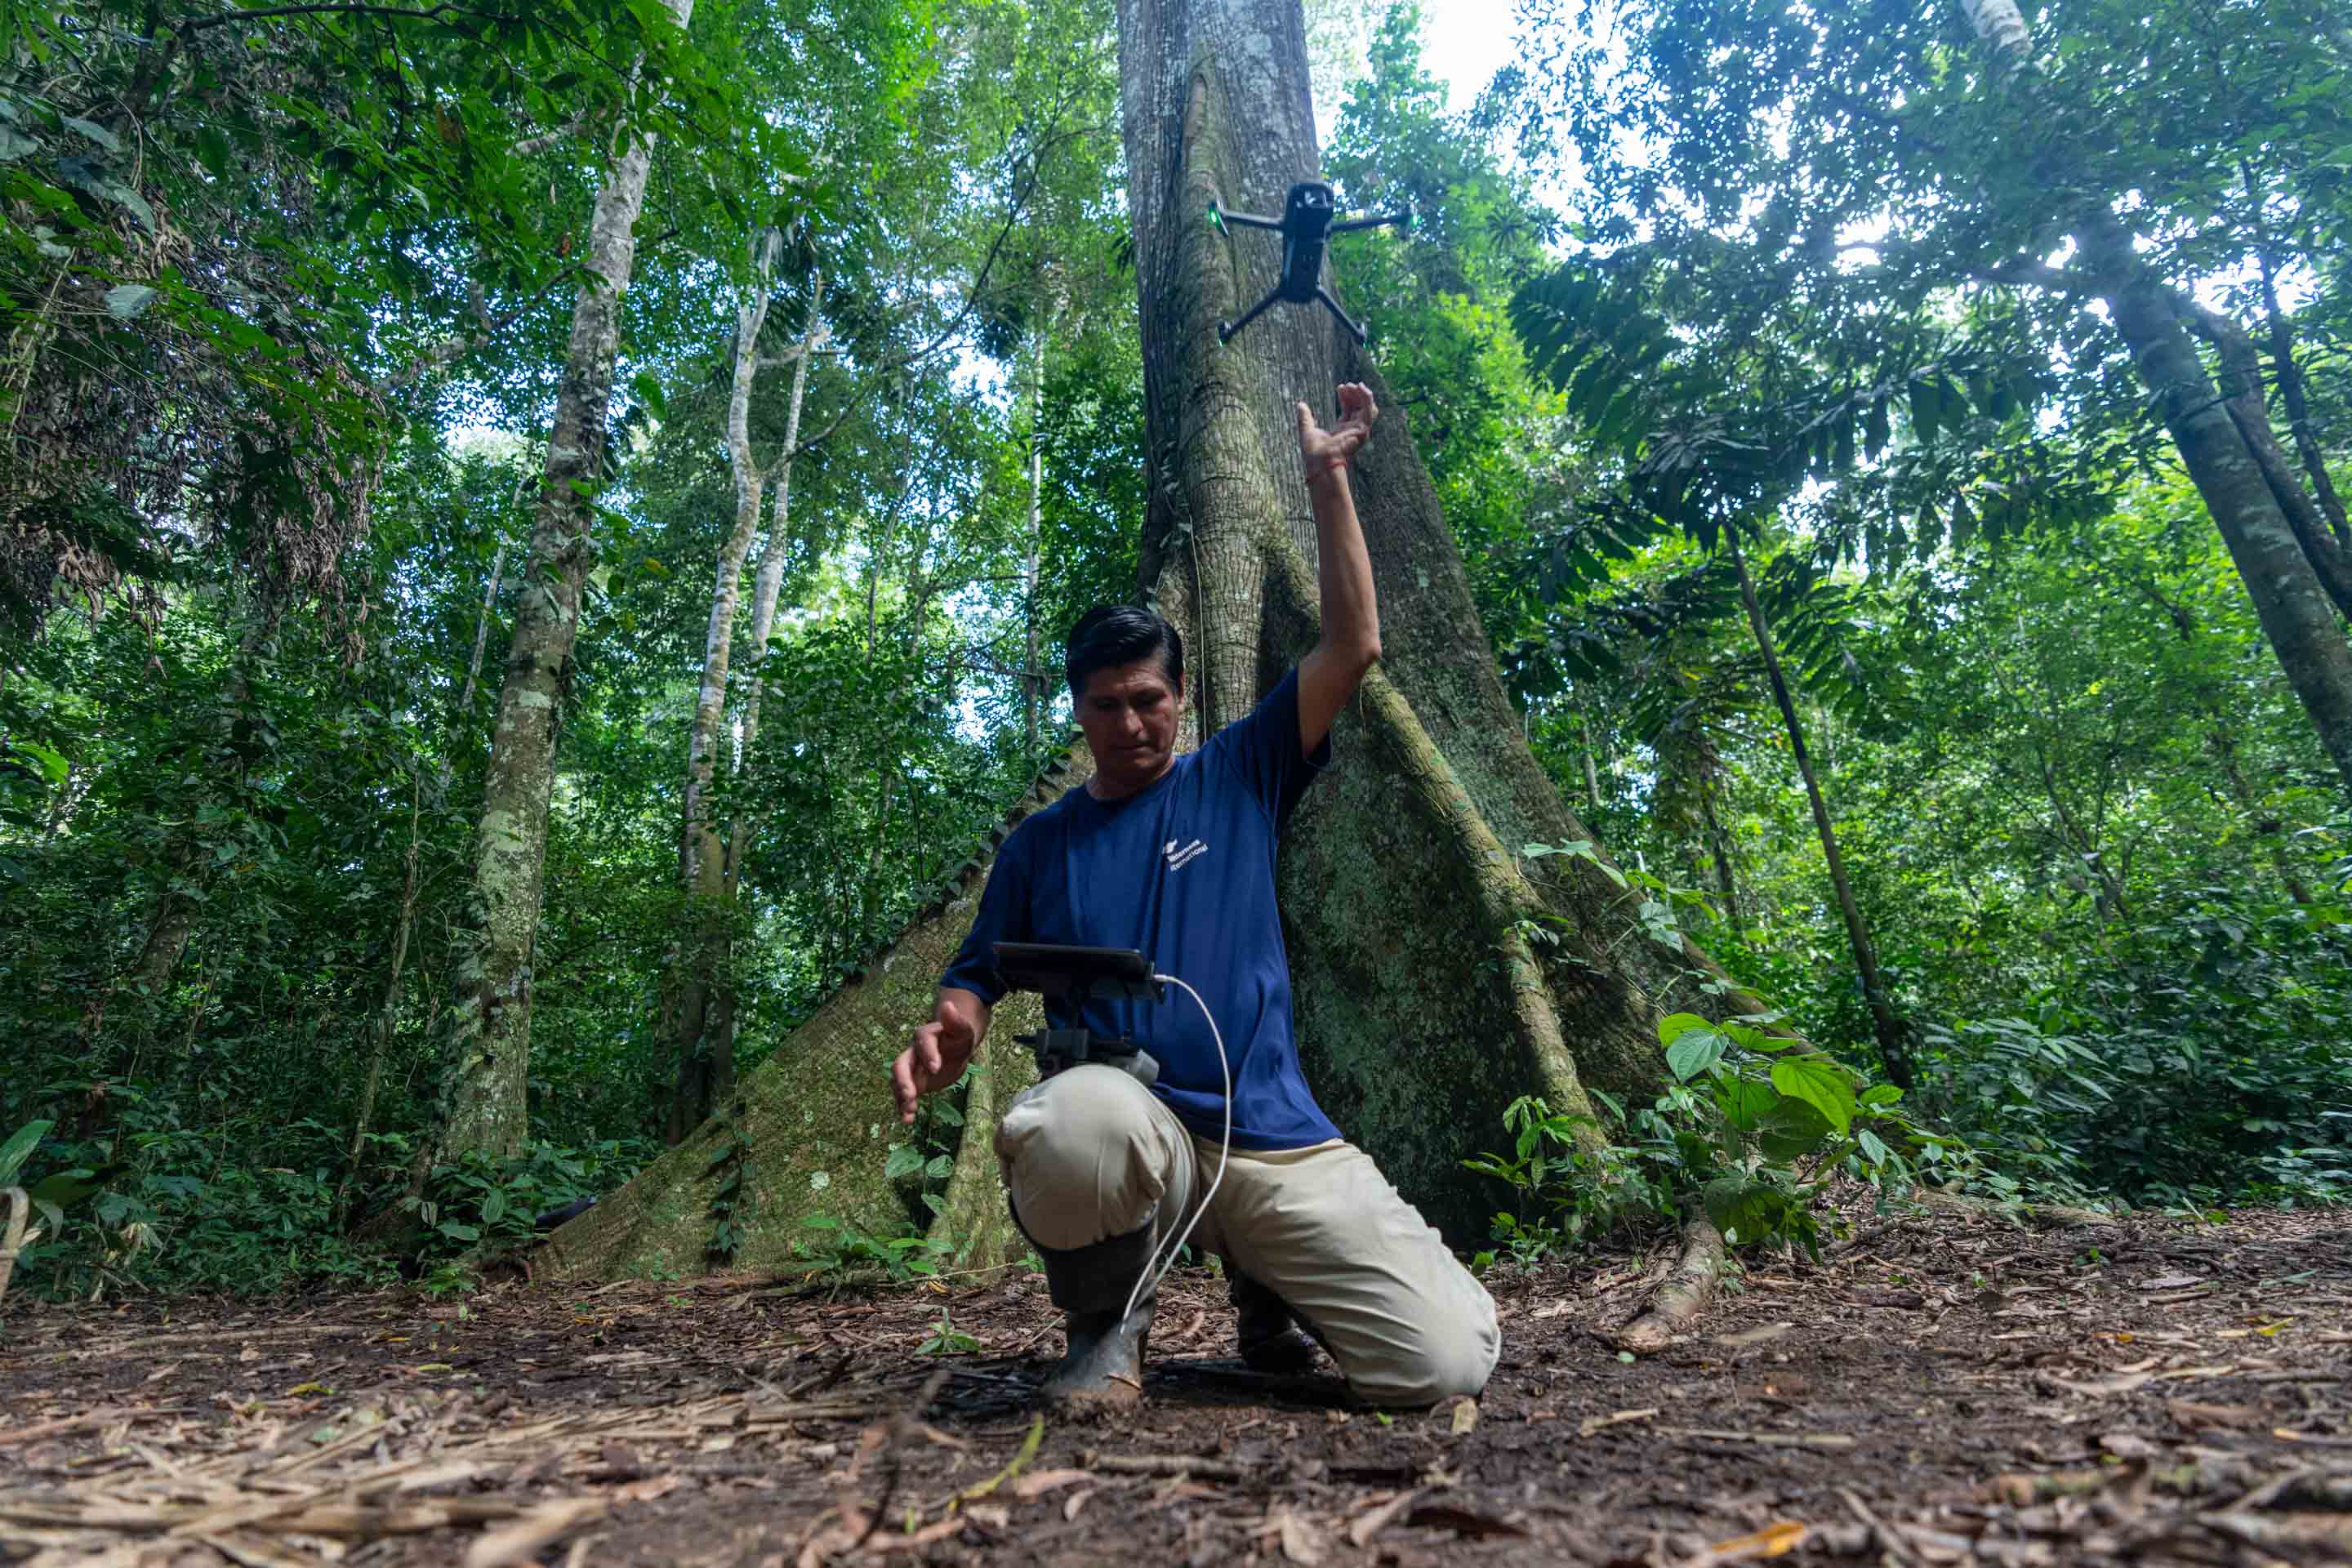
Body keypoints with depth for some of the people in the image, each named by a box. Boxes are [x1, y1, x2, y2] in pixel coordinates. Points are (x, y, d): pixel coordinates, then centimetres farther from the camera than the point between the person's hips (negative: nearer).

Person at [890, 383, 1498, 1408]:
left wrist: (1326, 476, 2)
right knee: (1073, 1120, -39)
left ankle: (1263, 1285, 19)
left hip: (1271, 1136, 1)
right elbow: (976, 981, 12)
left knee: (1444, 1363, -15)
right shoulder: (1038, 846, 11)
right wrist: (948, 1035, -13)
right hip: (1126, 1136, 0)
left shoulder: (1238, 781, 9)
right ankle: (1105, 1320, -3)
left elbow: (1352, 647, 3)